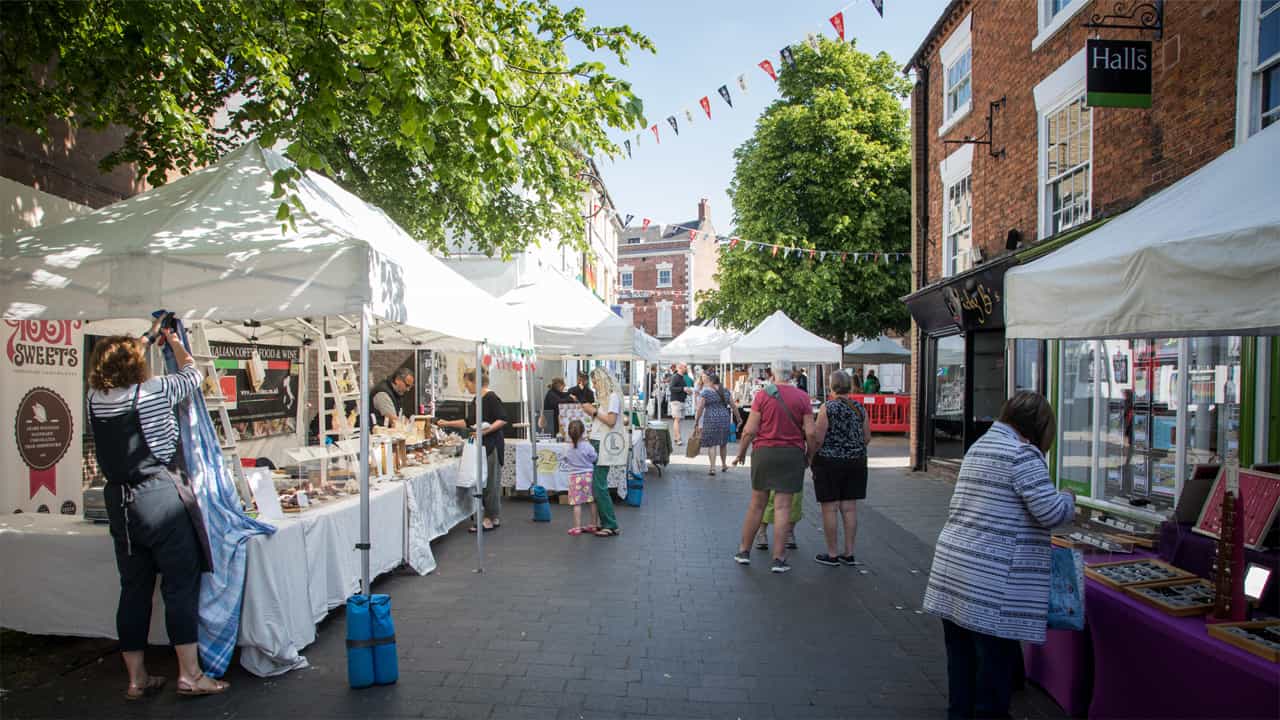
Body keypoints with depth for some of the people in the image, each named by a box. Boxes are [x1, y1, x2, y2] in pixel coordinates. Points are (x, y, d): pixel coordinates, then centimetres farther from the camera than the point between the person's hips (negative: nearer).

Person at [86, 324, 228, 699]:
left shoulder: (95, 397, 3)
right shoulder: (154, 391, -11)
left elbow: (113, 370, 26)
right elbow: (192, 374, 7)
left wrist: (148, 338, 35)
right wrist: (175, 343, 24)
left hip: (118, 501, 6)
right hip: (160, 496, -6)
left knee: (134, 589, 13)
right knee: (181, 585, 2)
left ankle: (137, 678, 21)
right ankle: (189, 674, 6)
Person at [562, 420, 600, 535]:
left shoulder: (568, 449, -3)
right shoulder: (587, 446, -10)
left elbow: (565, 461, 9)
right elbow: (594, 458, -2)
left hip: (575, 477, 1)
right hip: (589, 475, 0)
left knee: (577, 503, 1)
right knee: (593, 501, 10)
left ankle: (577, 527, 1)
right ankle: (594, 524, 17)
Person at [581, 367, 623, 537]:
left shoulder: (613, 396, -8)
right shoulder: (605, 397, 19)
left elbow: (611, 421, -16)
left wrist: (594, 411, -10)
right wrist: (591, 412, 6)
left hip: (603, 445, -9)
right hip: (596, 442, 9)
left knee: (599, 486, -9)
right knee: (597, 485, 7)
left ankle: (611, 526, -4)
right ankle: (605, 522, 12)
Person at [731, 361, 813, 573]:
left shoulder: (763, 395, -3)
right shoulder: (802, 397, -1)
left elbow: (750, 430, -7)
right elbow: (810, 432, -6)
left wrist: (741, 452, 6)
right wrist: (810, 454, 10)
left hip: (764, 452, 0)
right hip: (792, 454, 0)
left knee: (756, 504, 12)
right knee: (783, 507, 2)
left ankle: (744, 551, 21)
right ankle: (778, 559, 5)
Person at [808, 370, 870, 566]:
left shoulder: (827, 408, -10)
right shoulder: (860, 408, 4)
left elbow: (818, 439, -13)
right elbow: (867, 437, 9)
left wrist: (810, 458, 0)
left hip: (829, 462, -5)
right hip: (856, 462, 5)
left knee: (830, 508, 2)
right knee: (849, 508, 9)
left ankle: (832, 554, 7)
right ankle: (849, 553, 15)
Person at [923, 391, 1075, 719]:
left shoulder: (978, 446, 16)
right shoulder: (1022, 453, -11)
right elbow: (1050, 512, -14)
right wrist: (1068, 498, 7)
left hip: (952, 568, 8)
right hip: (991, 582, -8)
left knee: (961, 652, 16)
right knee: (997, 656, 4)